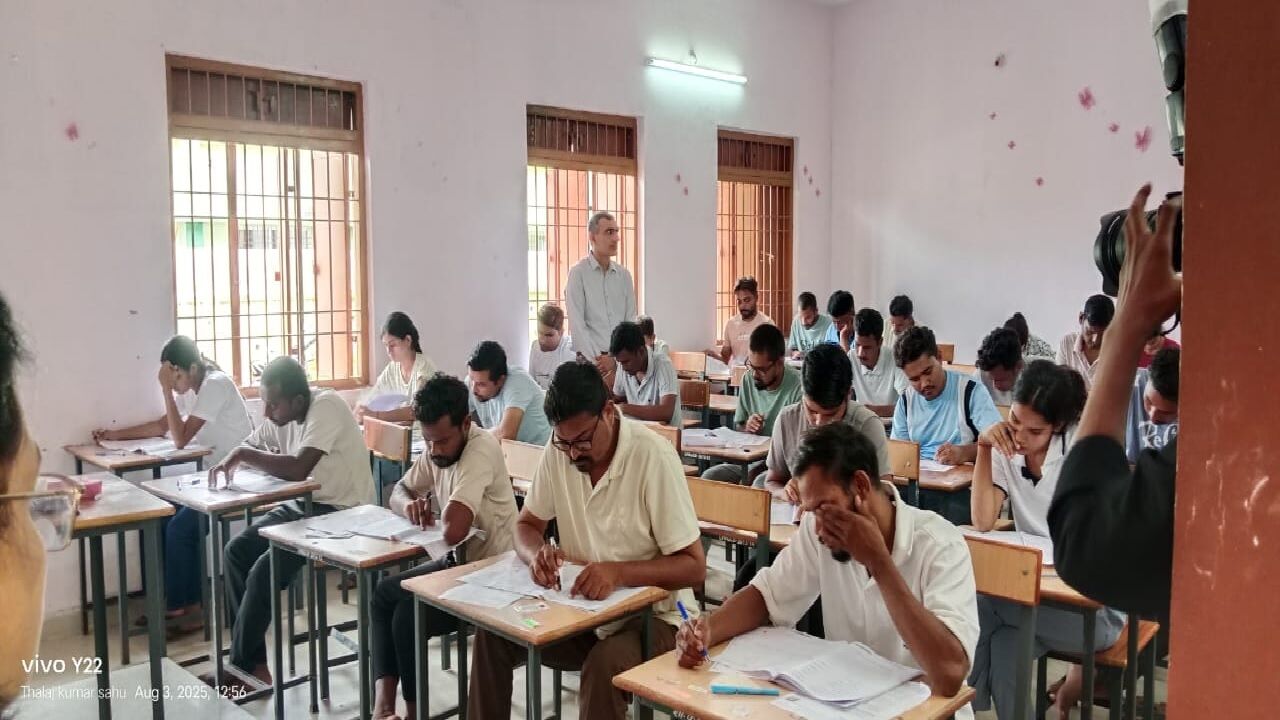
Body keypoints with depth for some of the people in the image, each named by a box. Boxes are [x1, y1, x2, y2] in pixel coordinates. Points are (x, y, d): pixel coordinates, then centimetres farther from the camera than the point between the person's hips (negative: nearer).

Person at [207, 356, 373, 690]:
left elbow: (298, 469, -33)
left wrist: (242, 455, -22)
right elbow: (249, 448, 13)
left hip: (340, 514, -9)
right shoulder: (281, 415, 1)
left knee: (264, 571, -19)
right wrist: (231, 460, -10)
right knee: (237, 551, -2)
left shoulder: (326, 407, -24)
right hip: (303, 503, 9)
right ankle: (255, 662, 4)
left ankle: (241, 668, 0)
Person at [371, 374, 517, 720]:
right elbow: (399, 491, 13)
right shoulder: (435, 449, -1)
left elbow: (453, 530, -37)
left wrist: (433, 511, -13)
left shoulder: (481, 449, -28)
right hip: (456, 561, 9)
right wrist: (409, 504, -12)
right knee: (383, 593, 2)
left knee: (408, 613, -17)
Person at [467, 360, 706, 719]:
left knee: (605, 664, -33)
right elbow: (527, 525, 7)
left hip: (650, 615, -5)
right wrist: (538, 553, -17)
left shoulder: (653, 456, -21)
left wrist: (618, 572, -34)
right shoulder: (558, 450, -5)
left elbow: (694, 567, -19)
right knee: (494, 633, -13)